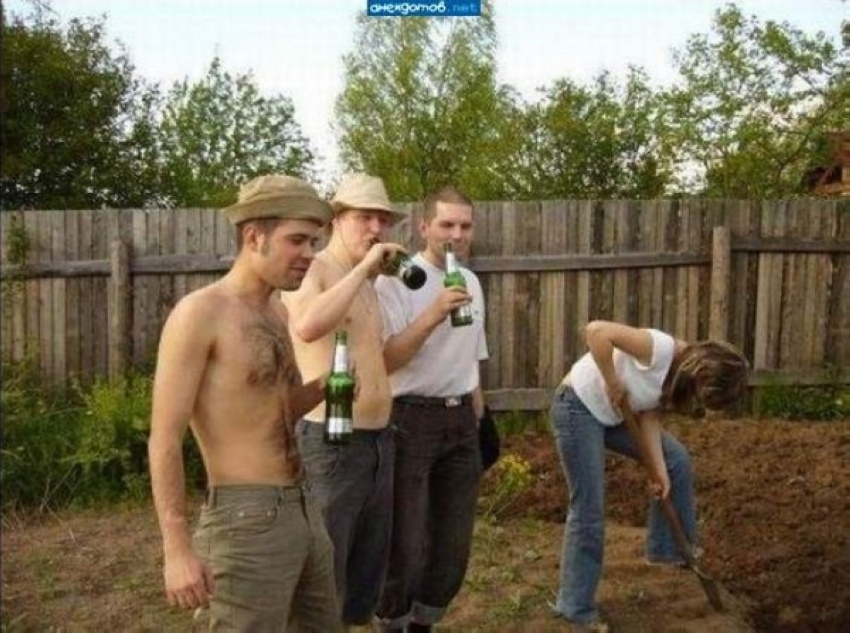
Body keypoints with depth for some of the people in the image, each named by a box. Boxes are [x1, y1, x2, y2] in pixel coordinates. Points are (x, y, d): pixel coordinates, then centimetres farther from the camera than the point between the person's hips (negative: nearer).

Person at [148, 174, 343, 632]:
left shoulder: (275, 311, 11)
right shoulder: (200, 312, -14)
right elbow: (164, 439, -16)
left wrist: (326, 384, 3)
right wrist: (177, 549, -18)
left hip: (303, 509, 9)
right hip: (247, 519, -9)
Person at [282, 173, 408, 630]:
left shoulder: (366, 283, 16)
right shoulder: (312, 271, -9)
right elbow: (307, 327, -33)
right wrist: (362, 269, -24)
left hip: (379, 440, 8)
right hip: (331, 442, -8)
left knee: (370, 567, 17)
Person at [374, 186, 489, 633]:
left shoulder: (471, 282, 11)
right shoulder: (396, 281, -11)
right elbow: (384, 360, -19)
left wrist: (479, 418, 18)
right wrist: (433, 315, -28)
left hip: (460, 419, 7)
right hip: (412, 419, -7)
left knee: (454, 536, 13)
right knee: (406, 539, -1)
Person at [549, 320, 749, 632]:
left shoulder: (680, 373, 0)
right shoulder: (661, 349, -28)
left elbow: (649, 416, 0)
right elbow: (596, 331, -36)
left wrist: (659, 470, -9)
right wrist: (613, 384, -27)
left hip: (612, 414, 9)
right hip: (578, 408, -9)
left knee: (677, 459, 13)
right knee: (588, 512, -6)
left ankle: (668, 547, 26)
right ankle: (577, 608, 7)